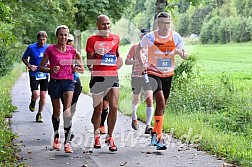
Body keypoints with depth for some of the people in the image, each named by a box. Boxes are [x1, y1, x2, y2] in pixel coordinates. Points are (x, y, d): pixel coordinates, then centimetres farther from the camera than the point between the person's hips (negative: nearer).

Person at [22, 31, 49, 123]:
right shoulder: (31, 48, -6)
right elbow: (24, 58, 5)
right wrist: (29, 66, -12)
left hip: (44, 74, 2)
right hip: (34, 74, -2)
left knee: (43, 96, 3)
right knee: (36, 94, -16)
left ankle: (39, 114, 20)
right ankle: (33, 102, 22)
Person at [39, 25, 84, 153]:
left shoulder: (72, 51, 4)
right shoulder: (50, 49, -1)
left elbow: (82, 69, 15)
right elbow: (41, 67, 3)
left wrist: (76, 68, -7)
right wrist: (51, 70, -14)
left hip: (68, 81, 0)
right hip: (55, 82, 0)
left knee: (67, 109, -18)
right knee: (56, 112, 11)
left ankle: (67, 142, -17)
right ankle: (56, 137, 34)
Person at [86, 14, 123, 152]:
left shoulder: (116, 38, 10)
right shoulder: (92, 40, 0)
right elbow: (88, 62, -4)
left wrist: (119, 60, 11)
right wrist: (97, 55, -22)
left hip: (113, 77, 2)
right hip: (98, 77, -2)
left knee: (114, 107, -9)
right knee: (98, 110, 6)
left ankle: (109, 137, 4)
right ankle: (96, 136, 27)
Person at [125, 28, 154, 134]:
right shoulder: (135, 48, 1)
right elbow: (127, 61, -3)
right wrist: (137, 61, -19)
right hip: (136, 76, -1)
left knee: (149, 100, -15)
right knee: (136, 99, 16)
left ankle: (148, 126, -18)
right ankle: (134, 117, 46)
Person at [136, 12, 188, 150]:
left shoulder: (176, 37, -2)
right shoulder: (150, 37, -9)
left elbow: (185, 56, 3)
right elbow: (138, 48, 9)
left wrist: (181, 53, -20)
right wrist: (141, 65, 0)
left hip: (168, 75, 4)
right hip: (153, 73, -4)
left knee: (162, 105, 12)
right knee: (161, 101, -21)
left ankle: (155, 132, 32)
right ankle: (158, 136, -18)